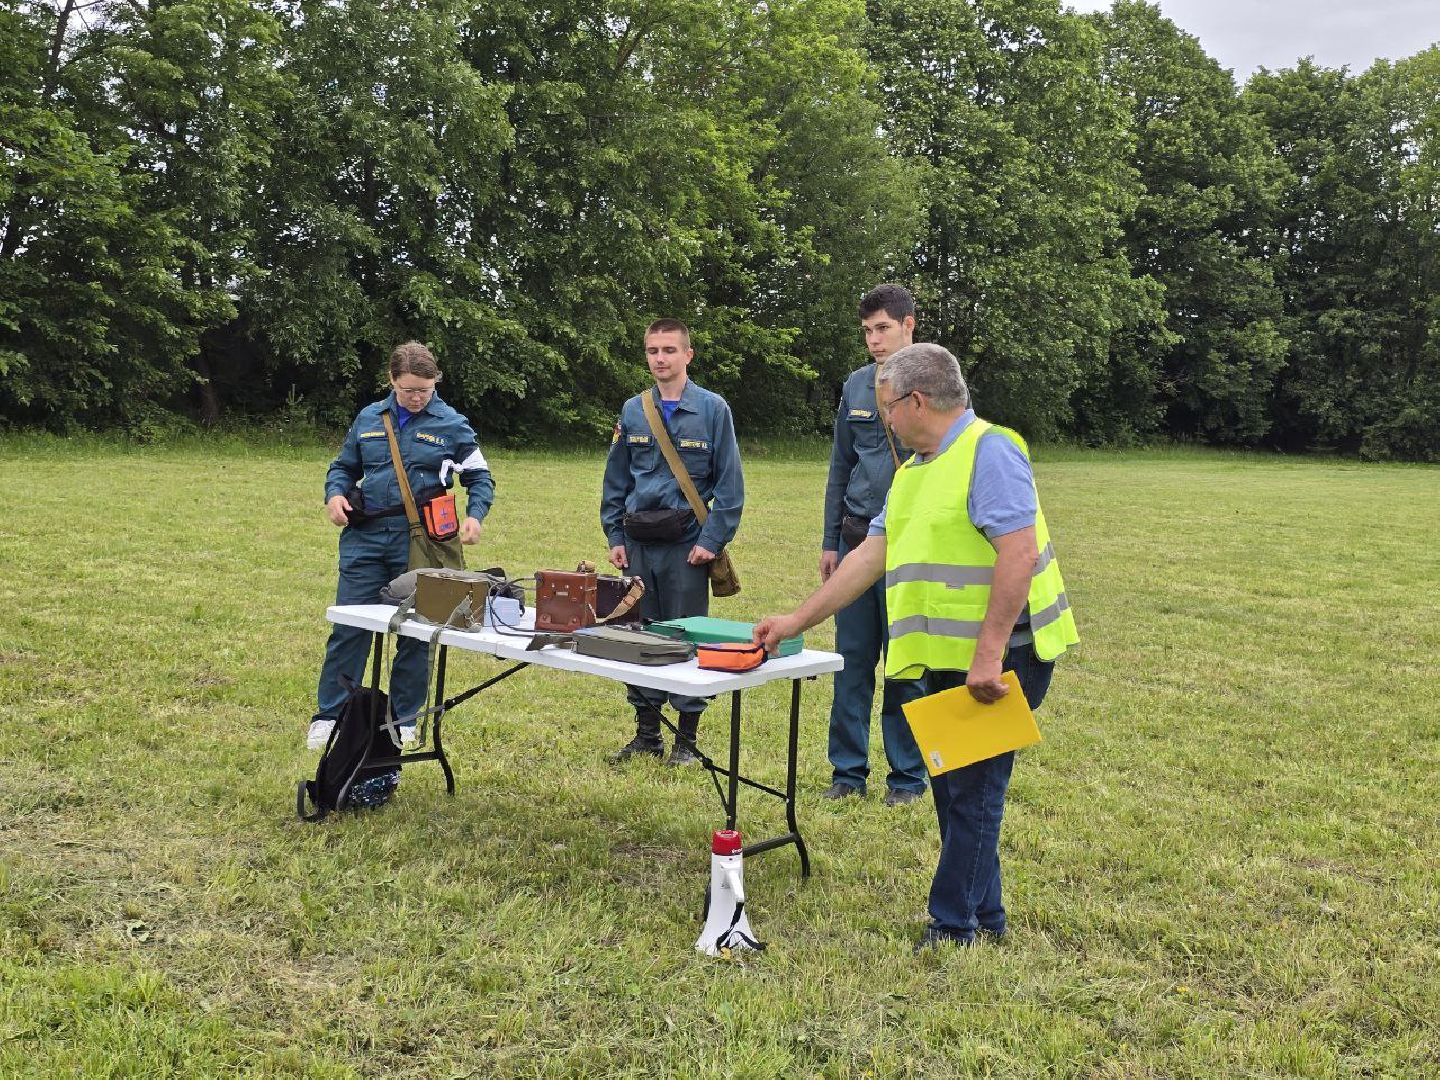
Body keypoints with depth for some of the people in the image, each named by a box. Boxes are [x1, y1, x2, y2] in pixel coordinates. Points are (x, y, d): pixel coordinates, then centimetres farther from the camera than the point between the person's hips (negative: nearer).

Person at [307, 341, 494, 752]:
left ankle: (404, 719, 19)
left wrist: (474, 515, -10)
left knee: (415, 635, 6)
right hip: (365, 537, 2)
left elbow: (480, 478, 9)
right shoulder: (369, 419, 10)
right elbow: (343, 467, 20)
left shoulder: (452, 425, 2)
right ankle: (329, 715, 10)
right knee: (348, 629, 0)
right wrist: (335, 493, -1)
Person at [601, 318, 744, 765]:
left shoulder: (712, 409, -3)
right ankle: (646, 732, 21)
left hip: (686, 543, -4)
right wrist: (615, 536, 7)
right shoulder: (633, 410, 9)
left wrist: (713, 540, -10)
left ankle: (687, 739, 13)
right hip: (638, 542, 4)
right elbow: (615, 480, 14)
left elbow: (729, 483, -4)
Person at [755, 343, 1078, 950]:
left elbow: (1018, 553, -23)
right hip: (946, 658, 10)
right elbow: (872, 555, 18)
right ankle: (984, 916, 27)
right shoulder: (914, 471, 16)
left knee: (971, 790, -2)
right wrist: (798, 621, 16)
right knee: (954, 787, 15)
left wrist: (988, 653, -27)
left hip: (998, 658, -10)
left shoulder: (989, 451, -14)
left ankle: (953, 927, 8)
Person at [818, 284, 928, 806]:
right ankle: (848, 769, 19)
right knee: (852, 658, 8)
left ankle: (908, 776, 17)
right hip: (857, 538, 4)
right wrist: (831, 541, 11)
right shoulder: (856, 386, 8)